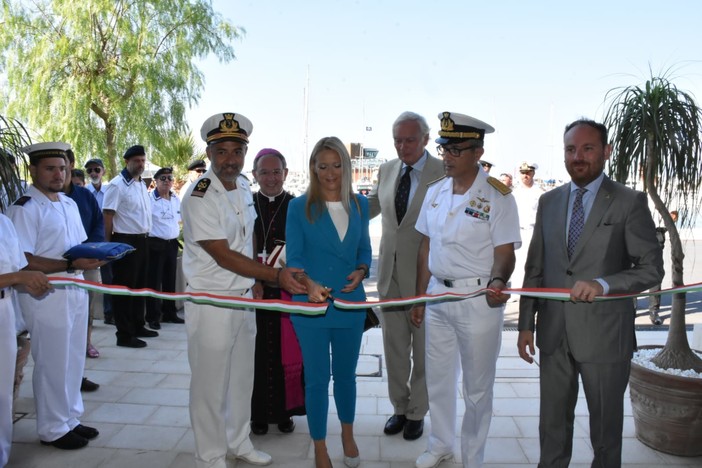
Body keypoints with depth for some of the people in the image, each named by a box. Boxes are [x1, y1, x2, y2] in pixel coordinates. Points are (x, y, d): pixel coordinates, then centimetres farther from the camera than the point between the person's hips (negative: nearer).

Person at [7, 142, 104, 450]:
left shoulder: (70, 203, 12)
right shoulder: (24, 208, -13)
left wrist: (95, 256, -3)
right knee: (52, 363, 4)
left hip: (76, 290, 8)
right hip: (45, 294, -8)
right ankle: (53, 429, 21)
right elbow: (24, 261, -19)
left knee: (73, 359, 17)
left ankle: (70, 419, 32)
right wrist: (72, 265, -26)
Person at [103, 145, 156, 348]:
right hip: (125, 241, -8)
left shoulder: (142, 184, 13)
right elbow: (107, 216, -14)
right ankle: (124, 334, 7)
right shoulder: (117, 185, -12)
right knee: (124, 287, -1)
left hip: (142, 241, 9)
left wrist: (145, 235, 16)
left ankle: (138, 326, 30)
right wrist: (109, 245, -15)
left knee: (139, 285, 17)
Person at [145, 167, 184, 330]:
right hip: (155, 244, -6)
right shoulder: (149, 199, -11)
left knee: (170, 280, 14)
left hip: (172, 244, 6)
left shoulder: (177, 199, 10)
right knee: (154, 281, 0)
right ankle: (153, 317, 8)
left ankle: (169, 313, 26)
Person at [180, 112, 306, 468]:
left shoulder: (245, 188, 6)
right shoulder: (200, 198, -17)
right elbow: (223, 256, -20)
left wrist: (256, 281, 13)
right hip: (211, 302, -7)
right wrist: (275, 275, -22)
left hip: (245, 296, 7)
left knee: (242, 377, 18)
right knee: (210, 383, 5)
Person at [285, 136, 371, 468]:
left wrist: (360, 271, -10)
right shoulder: (299, 207, -6)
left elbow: (364, 249, 11)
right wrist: (310, 284, -30)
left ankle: (348, 435, 43)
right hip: (311, 304, -3)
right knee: (316, 378, 7)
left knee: (345, 373, 19)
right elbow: (294, 256, -12)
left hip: (351, 302, 3)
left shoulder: (359, 204, 4)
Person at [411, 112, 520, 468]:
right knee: (437, 378, 18)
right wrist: (420, 297, 10)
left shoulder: (497, 196, -11)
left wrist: (497, 281, -34)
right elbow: (426, 246, 10)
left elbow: (505, 253, -13)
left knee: (477, 386, 10)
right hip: (438, 295, 5)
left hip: (478, 299, -5)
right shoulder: (435, 192, 5)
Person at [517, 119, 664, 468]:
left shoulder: (629, 202, -5)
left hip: (604, 334, -3)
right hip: (554, 333, 4)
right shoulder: (548, 202, 7)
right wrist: (526, 324, 6)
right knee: (552, 422, 16)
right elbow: (534, 269, 9)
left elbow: (651, 268, -8)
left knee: (606, 425, 14)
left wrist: (602, 284, -24)